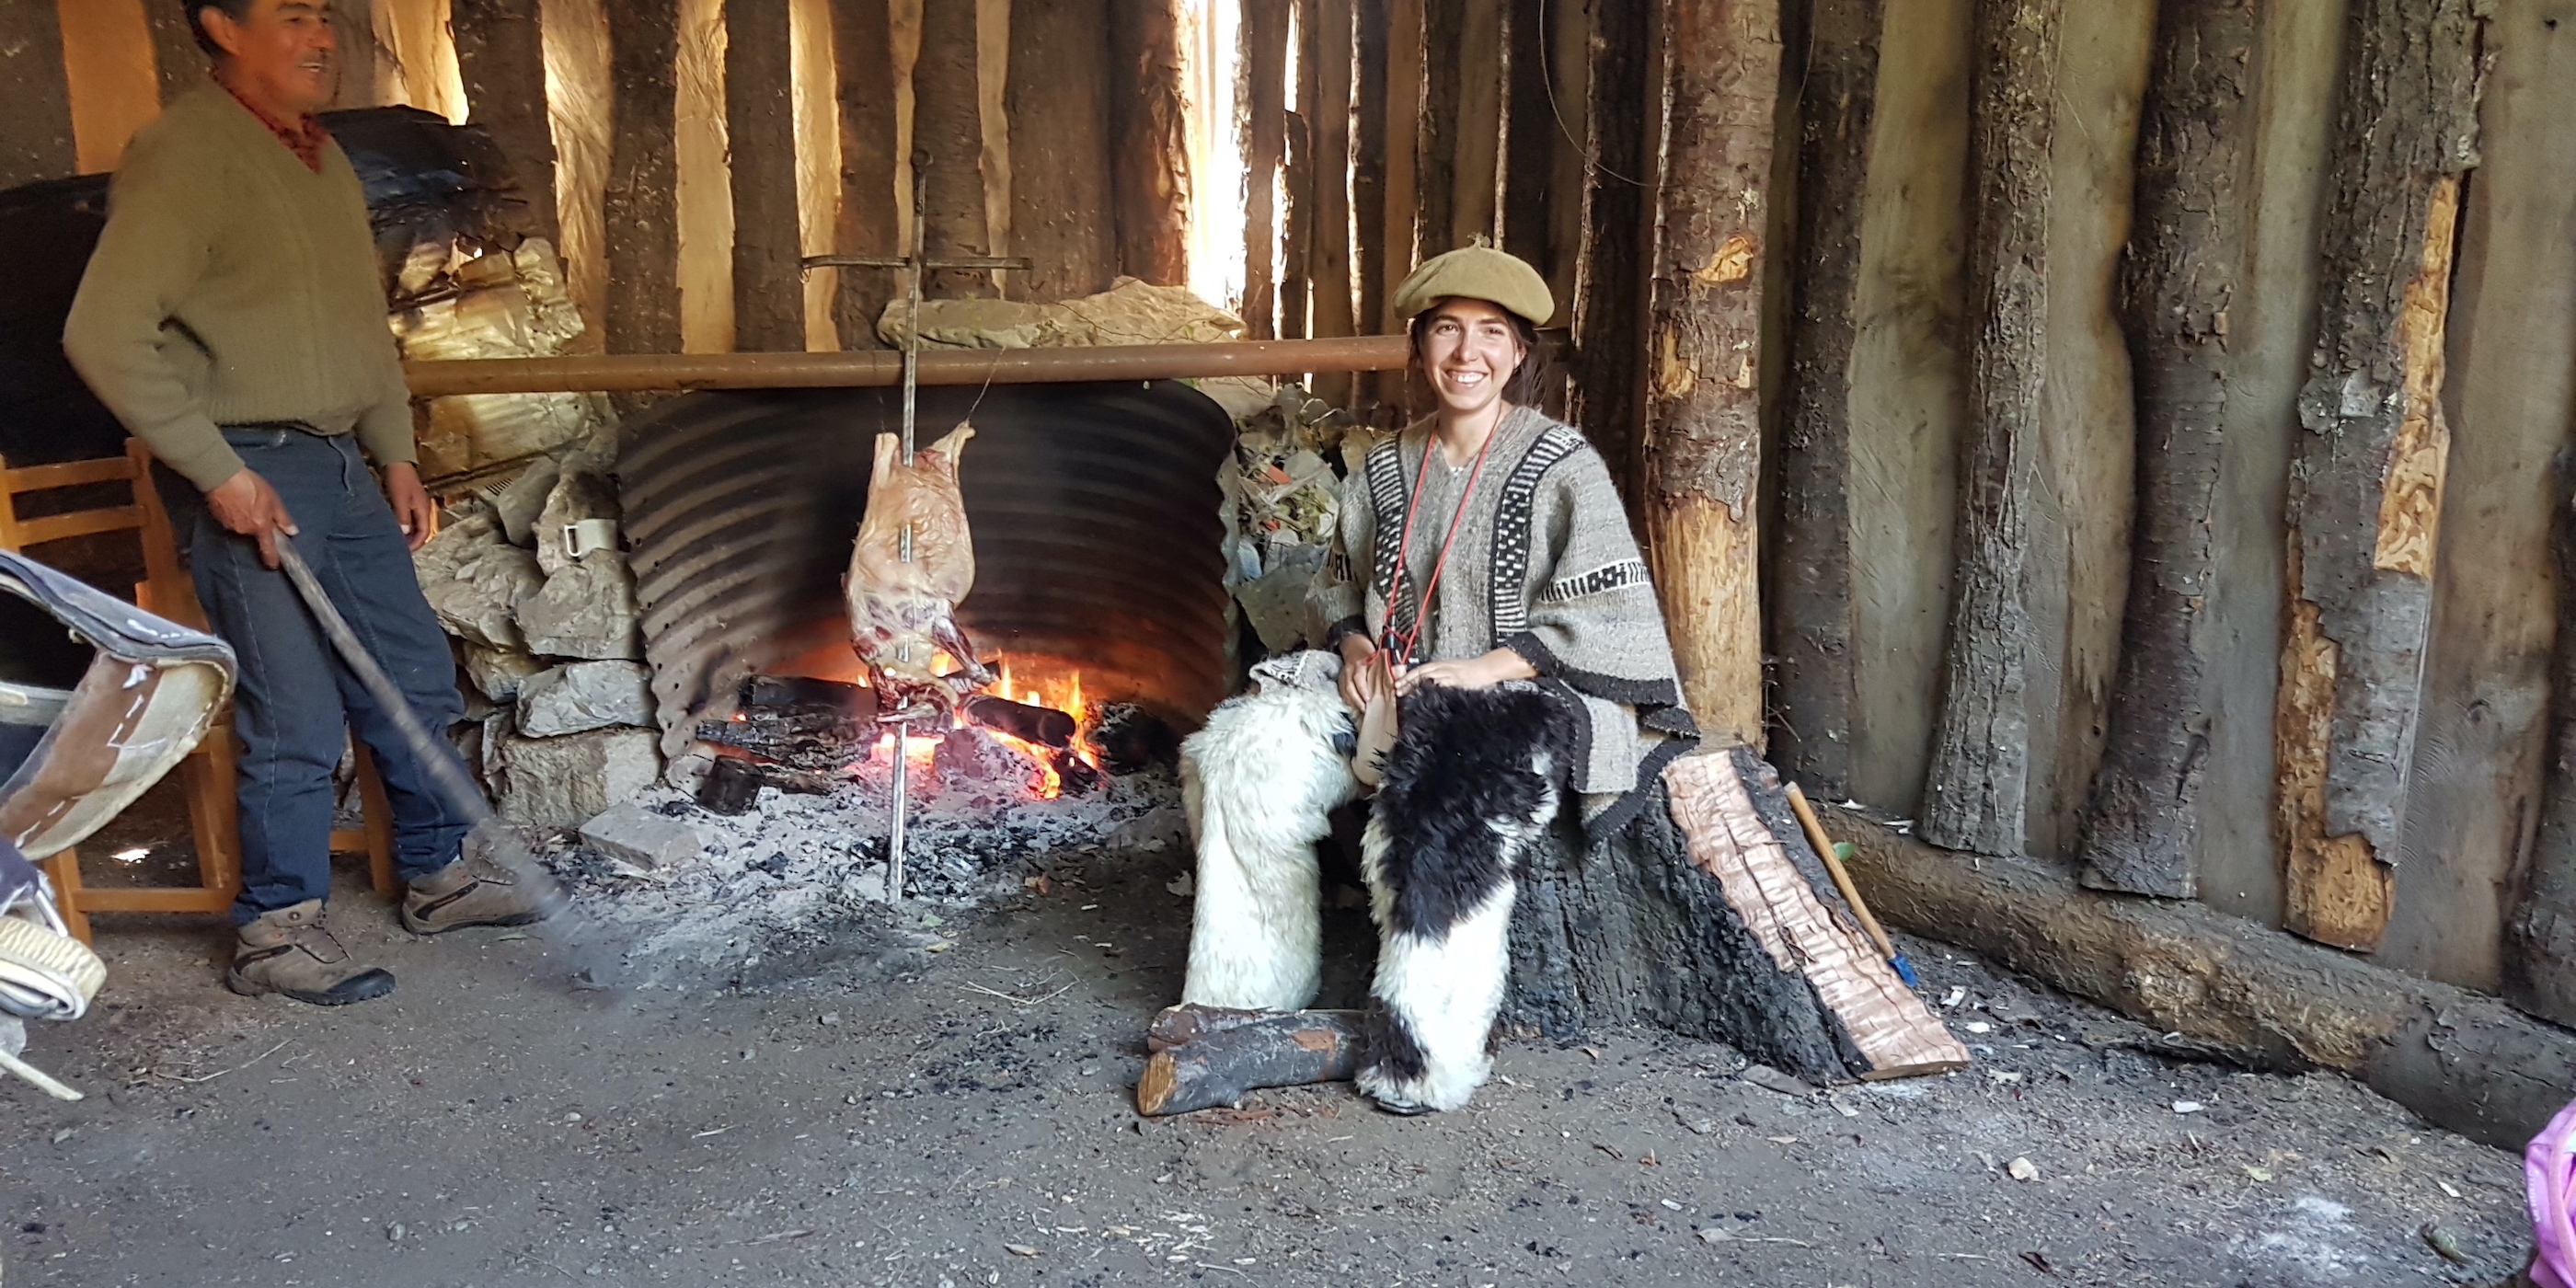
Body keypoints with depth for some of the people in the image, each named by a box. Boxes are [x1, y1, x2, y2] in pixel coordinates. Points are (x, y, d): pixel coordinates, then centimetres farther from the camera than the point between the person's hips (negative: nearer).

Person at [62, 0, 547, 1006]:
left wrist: (396, 454, 14)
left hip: (342, 469, 8)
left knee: (415, 683, 14)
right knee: (298, 724, -3)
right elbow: (107, 336, -19)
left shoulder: (324, 159, 14)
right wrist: (222, 473, -19)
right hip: (251, 481, -8)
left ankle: (438, 874, 30)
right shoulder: (185, 155, -13)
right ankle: (274, 933, 14)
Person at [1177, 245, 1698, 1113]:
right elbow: (1339, 587, 22)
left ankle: (1429, 1057, -22)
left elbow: (1607, 614, -10)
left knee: (1439, 810, -37)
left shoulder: (1564, 470, -4)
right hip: (1391, 687, 6)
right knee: (1242, 757, -17)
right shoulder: (1386, 472, 11)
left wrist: (1481, 669, -19)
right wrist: (1356, 645, -1)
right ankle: (1258, 999, -5)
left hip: (1515, 699, -5)